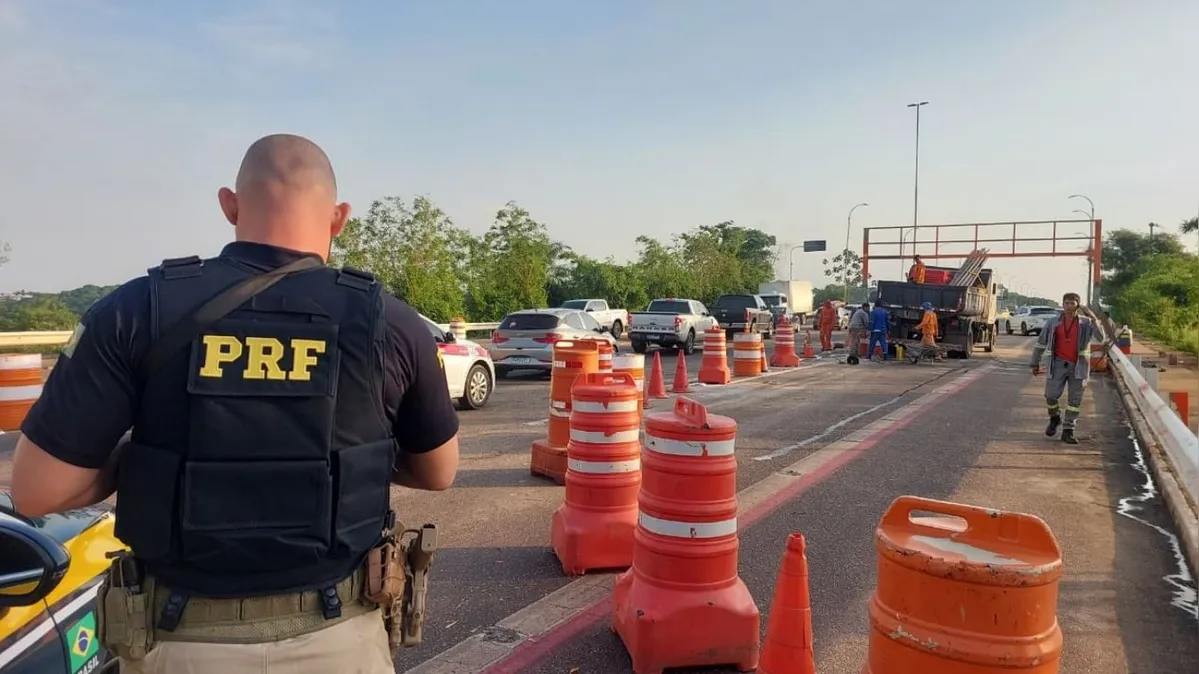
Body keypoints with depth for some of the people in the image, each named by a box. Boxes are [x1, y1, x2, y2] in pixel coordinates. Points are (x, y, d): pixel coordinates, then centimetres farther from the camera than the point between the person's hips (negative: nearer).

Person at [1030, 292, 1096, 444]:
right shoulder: (1053, 322, 4)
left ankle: (1068, 431, 8)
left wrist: (1094, 319, -20)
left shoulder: (1086, 323, 2)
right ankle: (1055, 418, 27)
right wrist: (1035, 363, 12)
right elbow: (1041, 343, 11)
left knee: (1075, 399, 1)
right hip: (1059, 364, 1)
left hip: (1078, 365, 0)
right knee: (1051, 395, -3)